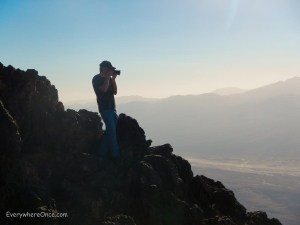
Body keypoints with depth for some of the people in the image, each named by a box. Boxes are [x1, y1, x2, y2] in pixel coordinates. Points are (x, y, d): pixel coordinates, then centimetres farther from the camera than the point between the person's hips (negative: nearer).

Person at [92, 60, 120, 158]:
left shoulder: (109, 79, 18)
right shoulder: (97, 78, -5)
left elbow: (114, 92, 11)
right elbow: (104, 89, -21)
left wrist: (113, 79, 2)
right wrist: (108, 77, -12)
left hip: (112, 108, 8)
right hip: (105, 108, -8)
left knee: (110, 131, 7)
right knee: (112, 130, -12)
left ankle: (102, 152, 14)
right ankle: (116, 154, -12)